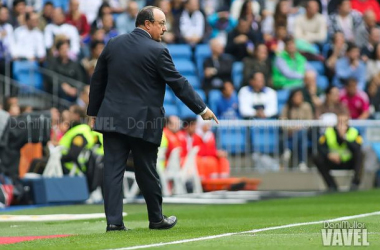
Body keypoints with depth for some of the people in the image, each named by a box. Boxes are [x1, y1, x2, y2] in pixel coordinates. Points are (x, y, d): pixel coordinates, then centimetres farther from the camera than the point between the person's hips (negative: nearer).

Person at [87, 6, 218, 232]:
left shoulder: (113, 44, 7)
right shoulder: (157, 51, -10)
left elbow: (98, 80, 12)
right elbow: (179, 83, -9)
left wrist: (94, 112, 20)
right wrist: (202, 109, -1)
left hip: (113, 118, 4)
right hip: (144, 122, -4)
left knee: (114, 170, 2)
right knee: (147, 171, 7)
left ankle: (114, 221, -3)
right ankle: (156, 219, 22)